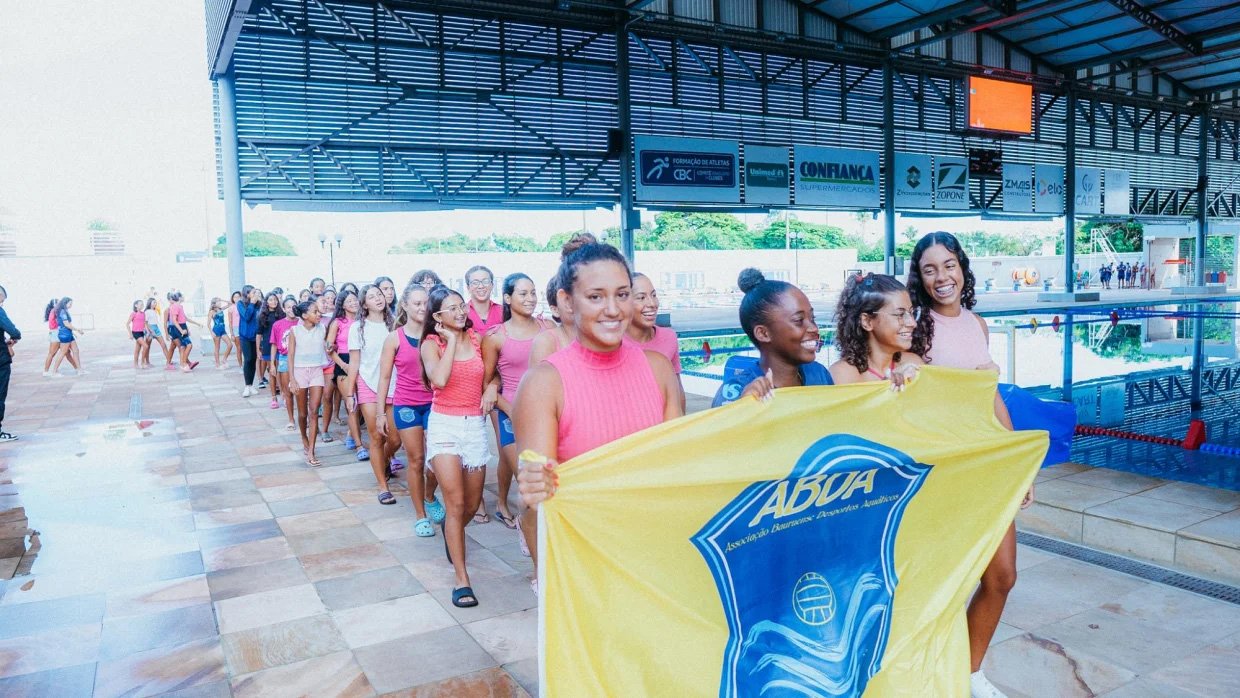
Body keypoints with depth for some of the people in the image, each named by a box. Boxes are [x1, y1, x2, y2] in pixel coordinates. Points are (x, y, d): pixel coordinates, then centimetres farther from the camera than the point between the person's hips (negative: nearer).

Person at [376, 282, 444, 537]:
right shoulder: (395, 338, -2)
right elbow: (385, 377, 2)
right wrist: (381, 413, 2)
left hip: (433, 403, 1)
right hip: (405, 406, -1)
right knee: (416, 460, 5)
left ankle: (430, 498, 32)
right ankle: (421, 516, 19)